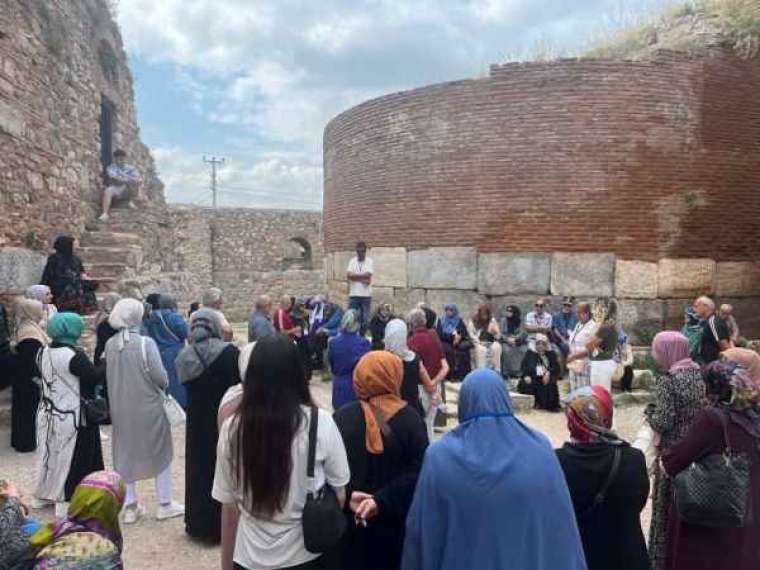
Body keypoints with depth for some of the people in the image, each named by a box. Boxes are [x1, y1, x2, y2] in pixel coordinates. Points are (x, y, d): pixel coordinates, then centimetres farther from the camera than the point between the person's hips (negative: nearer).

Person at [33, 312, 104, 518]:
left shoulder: (43, 352, 1)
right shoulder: (74, 355, -22)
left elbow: (41, 377, 13)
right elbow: (96, 378, -20)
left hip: (47, 414, 8)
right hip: (71, 417, -7)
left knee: (51, 453, 21)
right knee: (73, 459, 5)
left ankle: (43, 495, 35)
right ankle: (67, 501, 13)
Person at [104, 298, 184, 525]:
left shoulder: (109, 345, -6)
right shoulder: (146, 343, -19)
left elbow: (107, 376, 1)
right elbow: (160, 377, -20)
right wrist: (164, 387, 1)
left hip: (120, 409, 4)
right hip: (149, 408, -4)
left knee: (125, 453, 17)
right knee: (160, 453, 13)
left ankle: (130, 507, 25)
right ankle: (165, 504, 22)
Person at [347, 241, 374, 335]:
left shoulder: (369, 262, 0)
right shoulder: (352, 261, 6)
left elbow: (367, 275, -14)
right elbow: (348, 275, -8)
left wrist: (354, 275, -8)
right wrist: (362, 279, -13)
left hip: (366, 295, -1)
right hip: (353, 295, 1)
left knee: (365, 319, 5)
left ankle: (362, 337, 16)